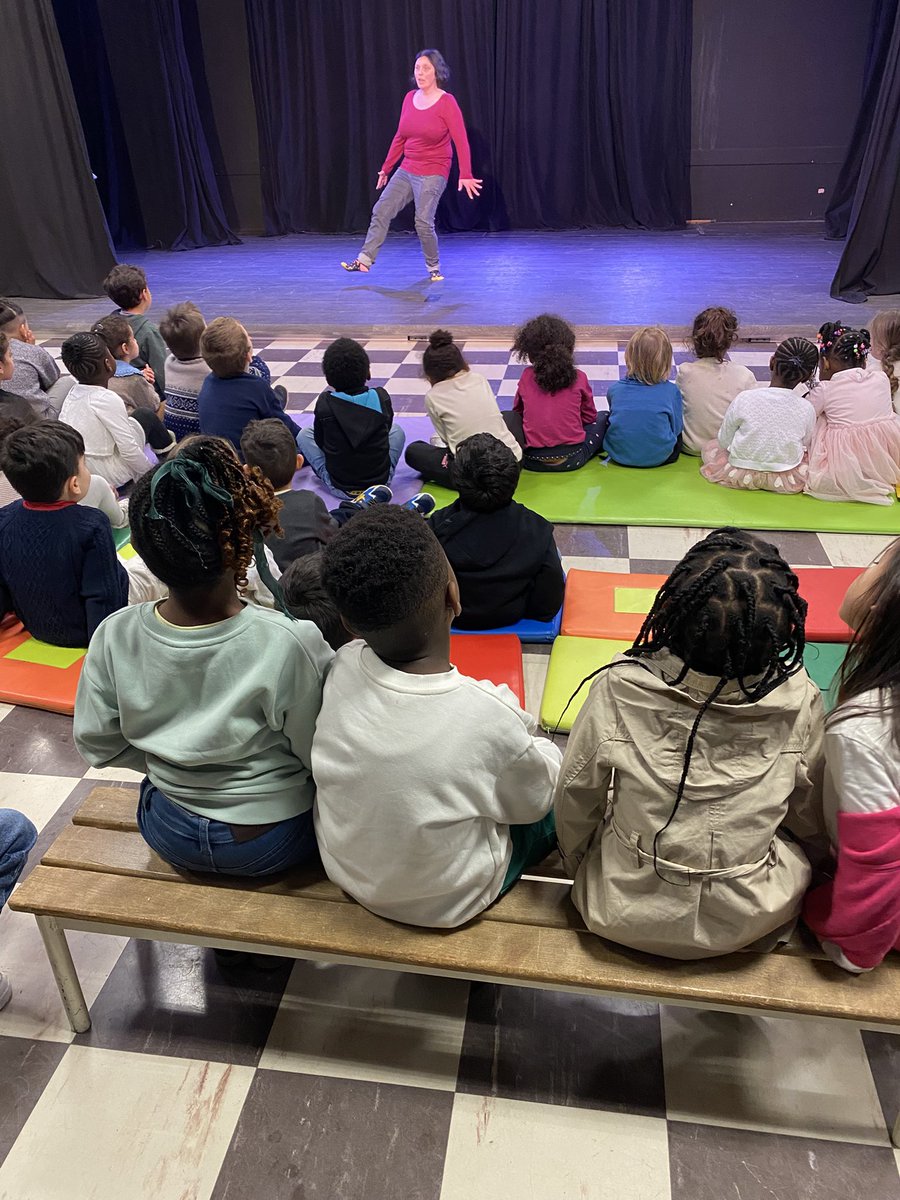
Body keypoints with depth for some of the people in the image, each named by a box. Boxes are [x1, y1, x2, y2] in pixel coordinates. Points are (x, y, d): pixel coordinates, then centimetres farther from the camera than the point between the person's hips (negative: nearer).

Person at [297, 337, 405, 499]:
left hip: (338, 488, -1)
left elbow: (320, 442, 1)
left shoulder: (324, 402, -14)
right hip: (381, 481, 1)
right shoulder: (381, 398, -11)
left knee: (304, 434, 18)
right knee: (396, 430, 26)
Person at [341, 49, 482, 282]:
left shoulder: (447, 102, -11)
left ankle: (434, 269, 10)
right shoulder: (410, 98, 6)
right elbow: (400, 138, 13)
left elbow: (461, 141, -16)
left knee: (423, 222, -11)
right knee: (381, 211, 0)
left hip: (433, 173, -6)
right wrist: (385, 168, 16)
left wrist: (465, 175, -26)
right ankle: (365, 259, 5)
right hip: (407, 170, 6)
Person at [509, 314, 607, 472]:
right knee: (604, 418, 20)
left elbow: (518, 411, 13)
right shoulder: (579, 377, -7)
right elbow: (590, 416, 6)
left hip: (532, 461, 0)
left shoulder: (526, 377, -3)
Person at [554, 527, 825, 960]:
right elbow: (809, 820, -2)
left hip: (624, 917, 0)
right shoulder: (799, 702, -20)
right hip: (748, 924, 1)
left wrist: (577, 864, 12)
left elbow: (574, 802, -9)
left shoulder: (620, 689, -25)